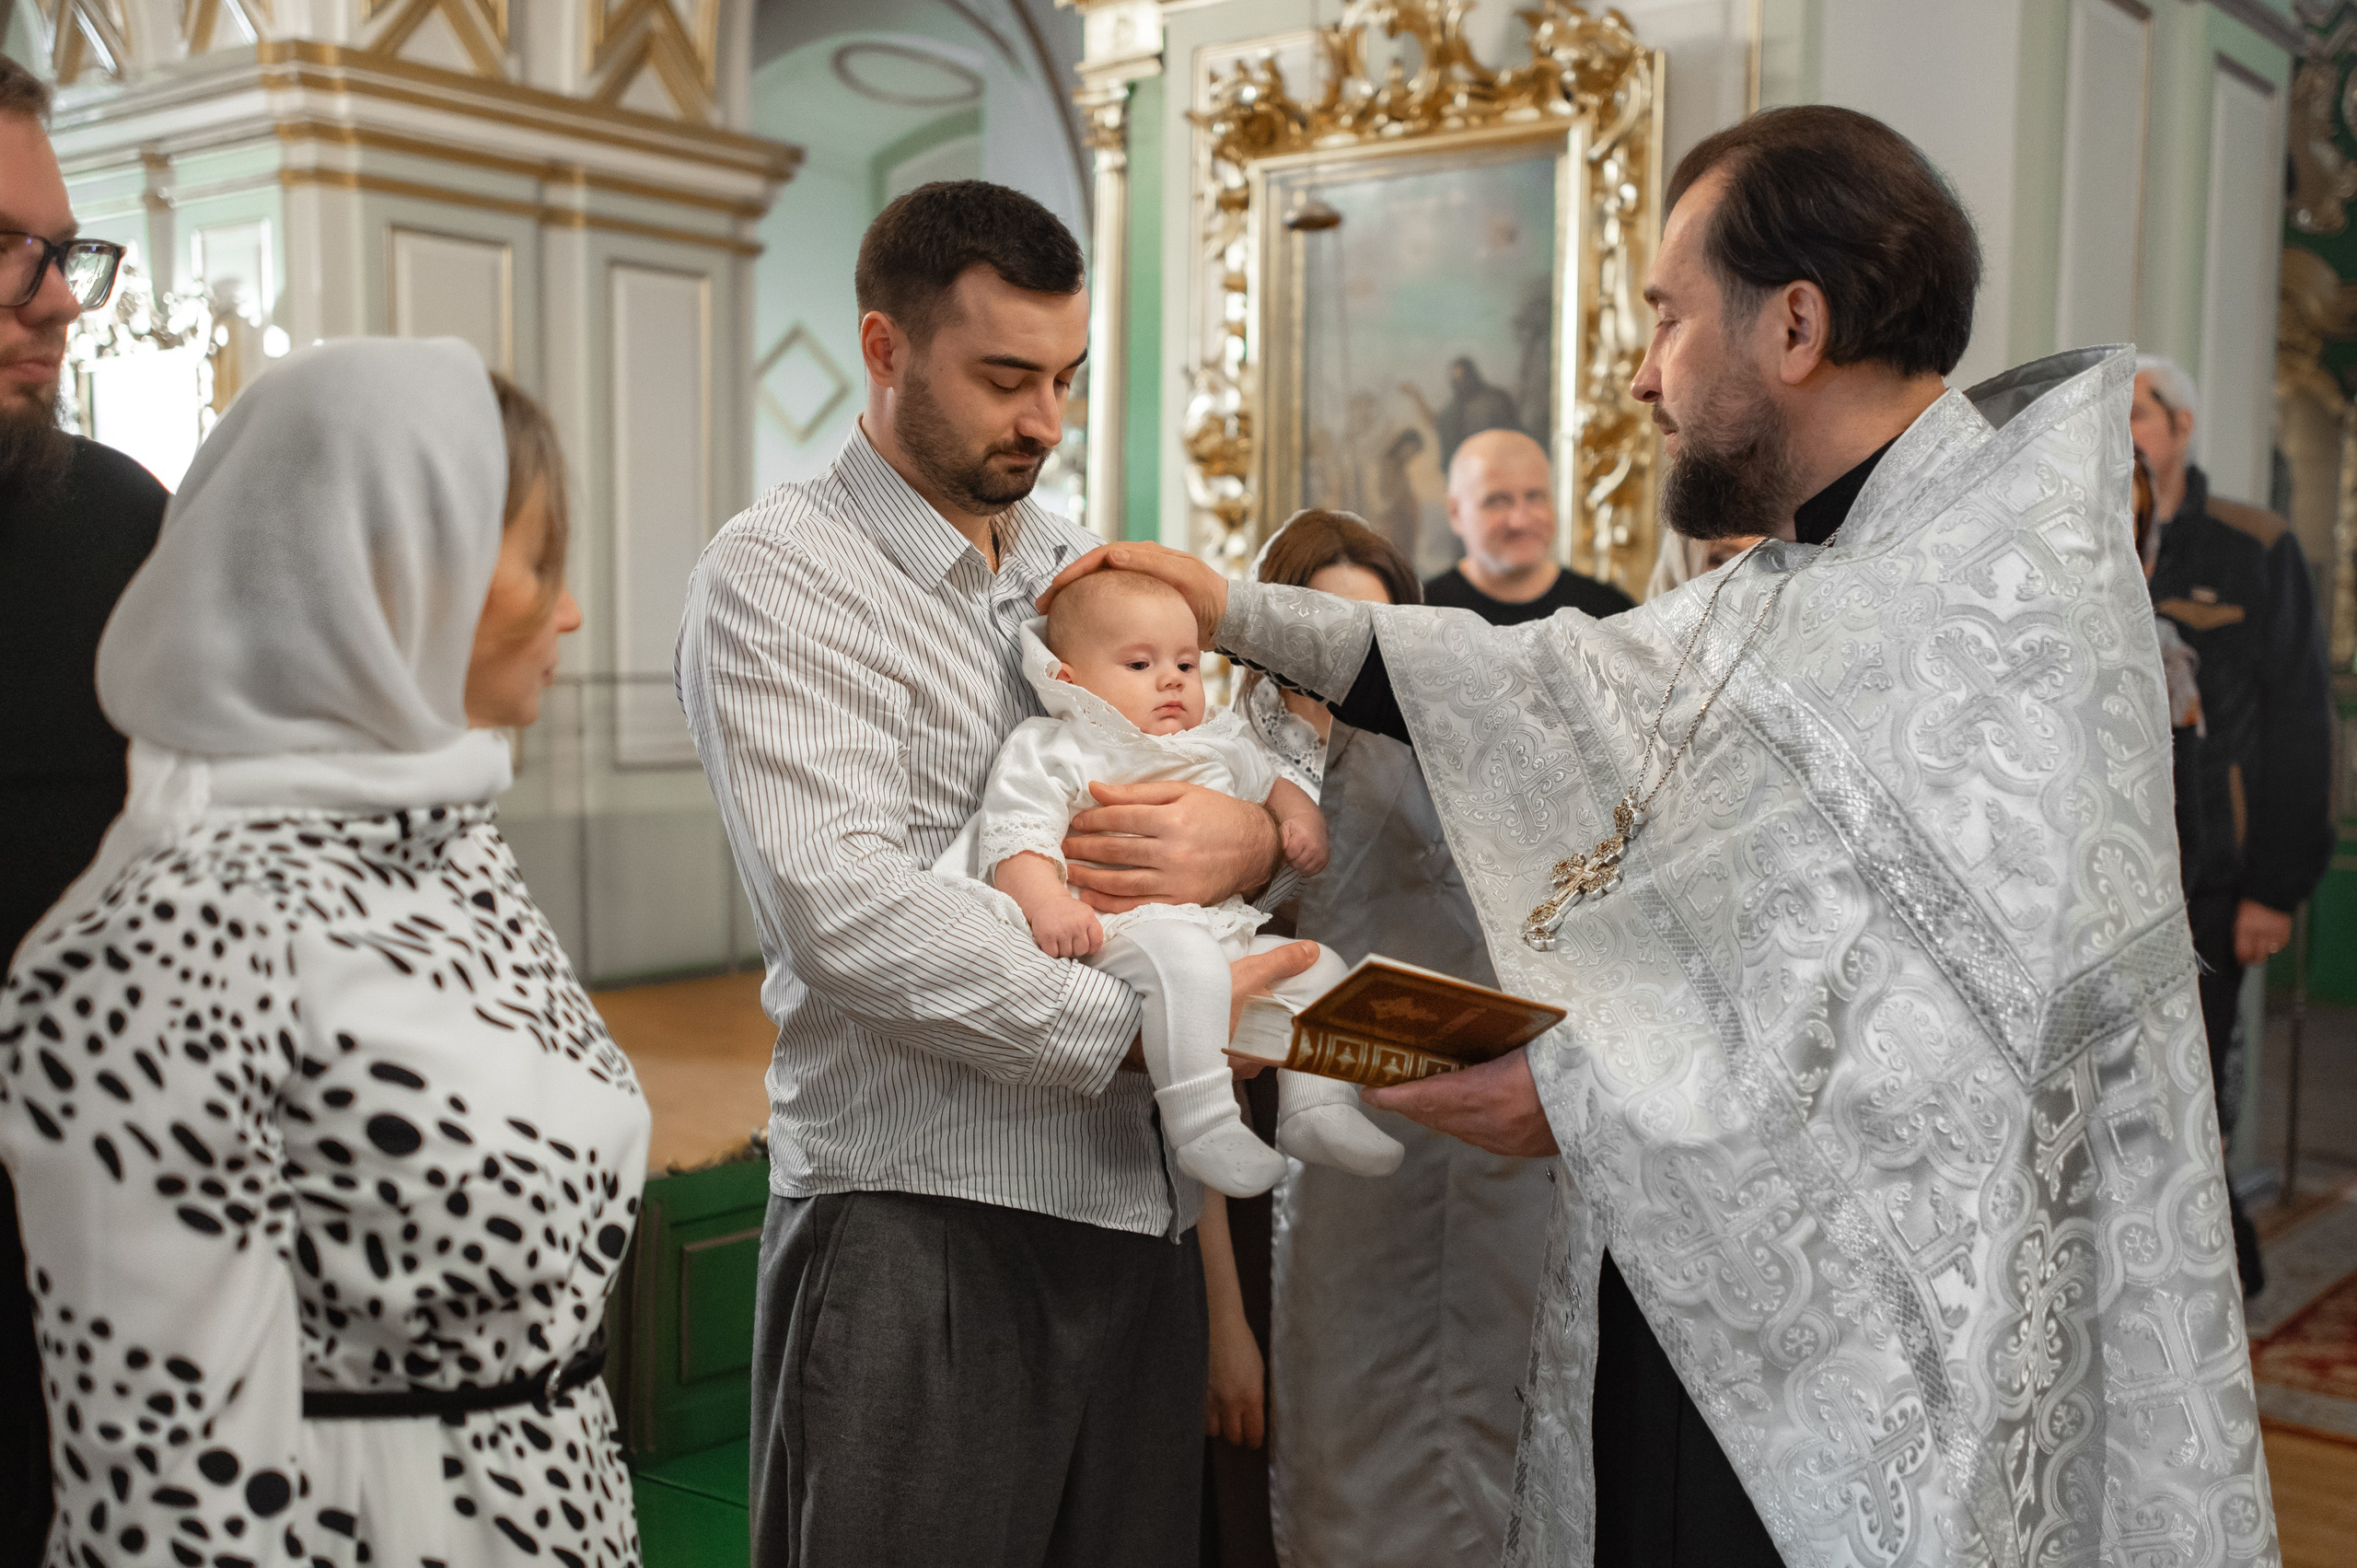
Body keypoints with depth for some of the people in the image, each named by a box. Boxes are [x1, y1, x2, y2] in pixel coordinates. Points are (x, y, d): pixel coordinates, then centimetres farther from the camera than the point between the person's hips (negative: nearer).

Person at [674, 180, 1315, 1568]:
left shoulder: (1082, 567, 16)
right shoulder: (782, 573, -5)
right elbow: (844, 908, -19)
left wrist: (1254, 839, -10)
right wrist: (1138, 1026, -22)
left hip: (1141, 1213, 6)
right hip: (919, 1226, -6)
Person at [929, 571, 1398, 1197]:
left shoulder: (1219, 746, 21)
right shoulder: (1049, 752, 1)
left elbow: (1274, 786, 37)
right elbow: (1016, 838, -9)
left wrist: (1302, 819, 14)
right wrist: (1047, 902, -29)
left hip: (1229, 931, 7)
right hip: (1121, 931, -7)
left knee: (1317, 964, -5)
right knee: (1184, 958, -37)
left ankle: (1319, 1110, -2)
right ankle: (1202, 1127, -34)